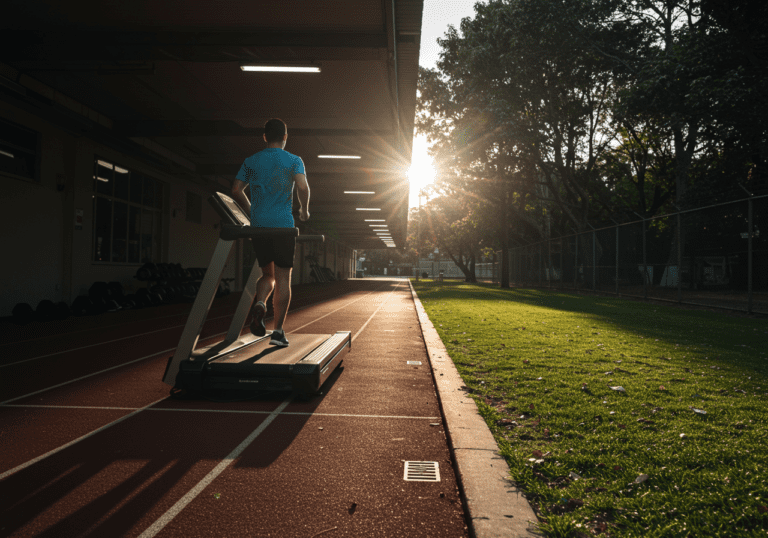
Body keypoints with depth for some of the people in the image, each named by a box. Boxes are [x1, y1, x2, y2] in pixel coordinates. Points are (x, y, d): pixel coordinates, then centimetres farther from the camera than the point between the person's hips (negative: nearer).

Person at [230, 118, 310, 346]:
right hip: (283, 225, -3)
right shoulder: (294, 161, 2)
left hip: (258, 225, 3)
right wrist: (304, 210, 4)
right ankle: (278, 330, 0)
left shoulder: (251, 161, 11)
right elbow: (303, 187, -14)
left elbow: (236, 190, 8)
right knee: (283, 278, 3)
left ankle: (260, 304, -14)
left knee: (268, 274, 17)